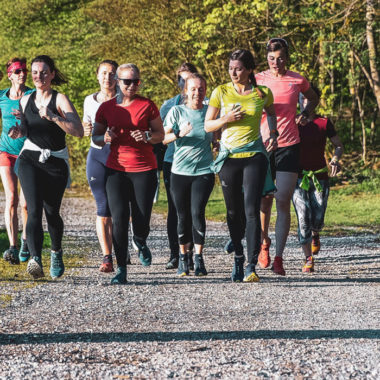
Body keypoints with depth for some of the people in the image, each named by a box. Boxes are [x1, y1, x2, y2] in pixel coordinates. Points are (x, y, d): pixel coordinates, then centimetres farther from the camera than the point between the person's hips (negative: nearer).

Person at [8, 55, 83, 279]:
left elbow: (79, 132, -17)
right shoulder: (26, 100, 8)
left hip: (56, 161, -2)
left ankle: (56, 251, 35)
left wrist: (54, 117, -27)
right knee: (34, 210, -16)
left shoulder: (60, 100, -6)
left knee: (51, 212, 5)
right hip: (30, 159, 2)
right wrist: (18, 132, 1)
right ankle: (35, 260, -31)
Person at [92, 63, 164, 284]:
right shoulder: (107, 108, 7)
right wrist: (105, 138, -8)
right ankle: (121, 270, -3)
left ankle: (141, 242, 35)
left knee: (142, 221, -2)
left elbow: (161, 134, 7)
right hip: (116, 169, 1)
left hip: (144, 169, -1)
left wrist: (146, 137, -14)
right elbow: (95, 137, 15)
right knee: (119, 219, -9)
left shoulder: (147, 106, 2)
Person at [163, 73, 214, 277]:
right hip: (180, 171, 0)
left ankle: (199, 258, -5)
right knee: (183, 216, 4)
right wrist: (179, 134, -20)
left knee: (197, 212, -13)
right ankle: (183, 256, 20)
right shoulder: (177, 111, 3)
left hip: (204, 171, 0)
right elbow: (163, 138, -3)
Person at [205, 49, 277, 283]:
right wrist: (226, 119, -12)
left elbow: (272, 113, 25)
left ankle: (252, 266, -17)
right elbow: (208, 125, 7)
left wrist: (273, 134, 8)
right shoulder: (221, 92, 2)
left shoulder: (263, 93, 2)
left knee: (252, 210, -14)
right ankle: (238, 258, 28)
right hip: (229, 156, 2)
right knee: (234, 212, 9)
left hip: (255, 155, -2)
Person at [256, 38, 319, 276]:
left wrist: (305, 114, 8)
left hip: (289, 147, 0)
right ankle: (264, 243, 32)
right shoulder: (258, 80, 2)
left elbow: (314, 98, 24)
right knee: (264, 201, 5)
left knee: (283, 202, -8)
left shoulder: (297, 80, 4)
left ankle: (279, 258, -7)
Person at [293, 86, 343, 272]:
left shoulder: (324, 123, 2)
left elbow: (338, 145, 10)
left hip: (320, 177, 0)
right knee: (303, 217, -13)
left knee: (317, 220, -1)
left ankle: (315, 235, 37)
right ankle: (308, 259, -6)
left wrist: (335, 160, -10)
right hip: (299, 177, 0)